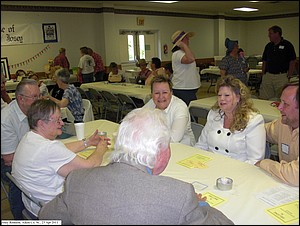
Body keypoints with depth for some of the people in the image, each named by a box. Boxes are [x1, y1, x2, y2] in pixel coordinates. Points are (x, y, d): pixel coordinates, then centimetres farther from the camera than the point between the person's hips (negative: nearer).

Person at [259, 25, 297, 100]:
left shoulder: (287, 45, -3)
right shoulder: (268, 46, 12)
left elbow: (292, 62, -5)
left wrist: (288, 77, -11)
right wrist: (263, 74, 9)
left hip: (281, 77, -5)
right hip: (268, 76, 5)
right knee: (263, 99, 3)